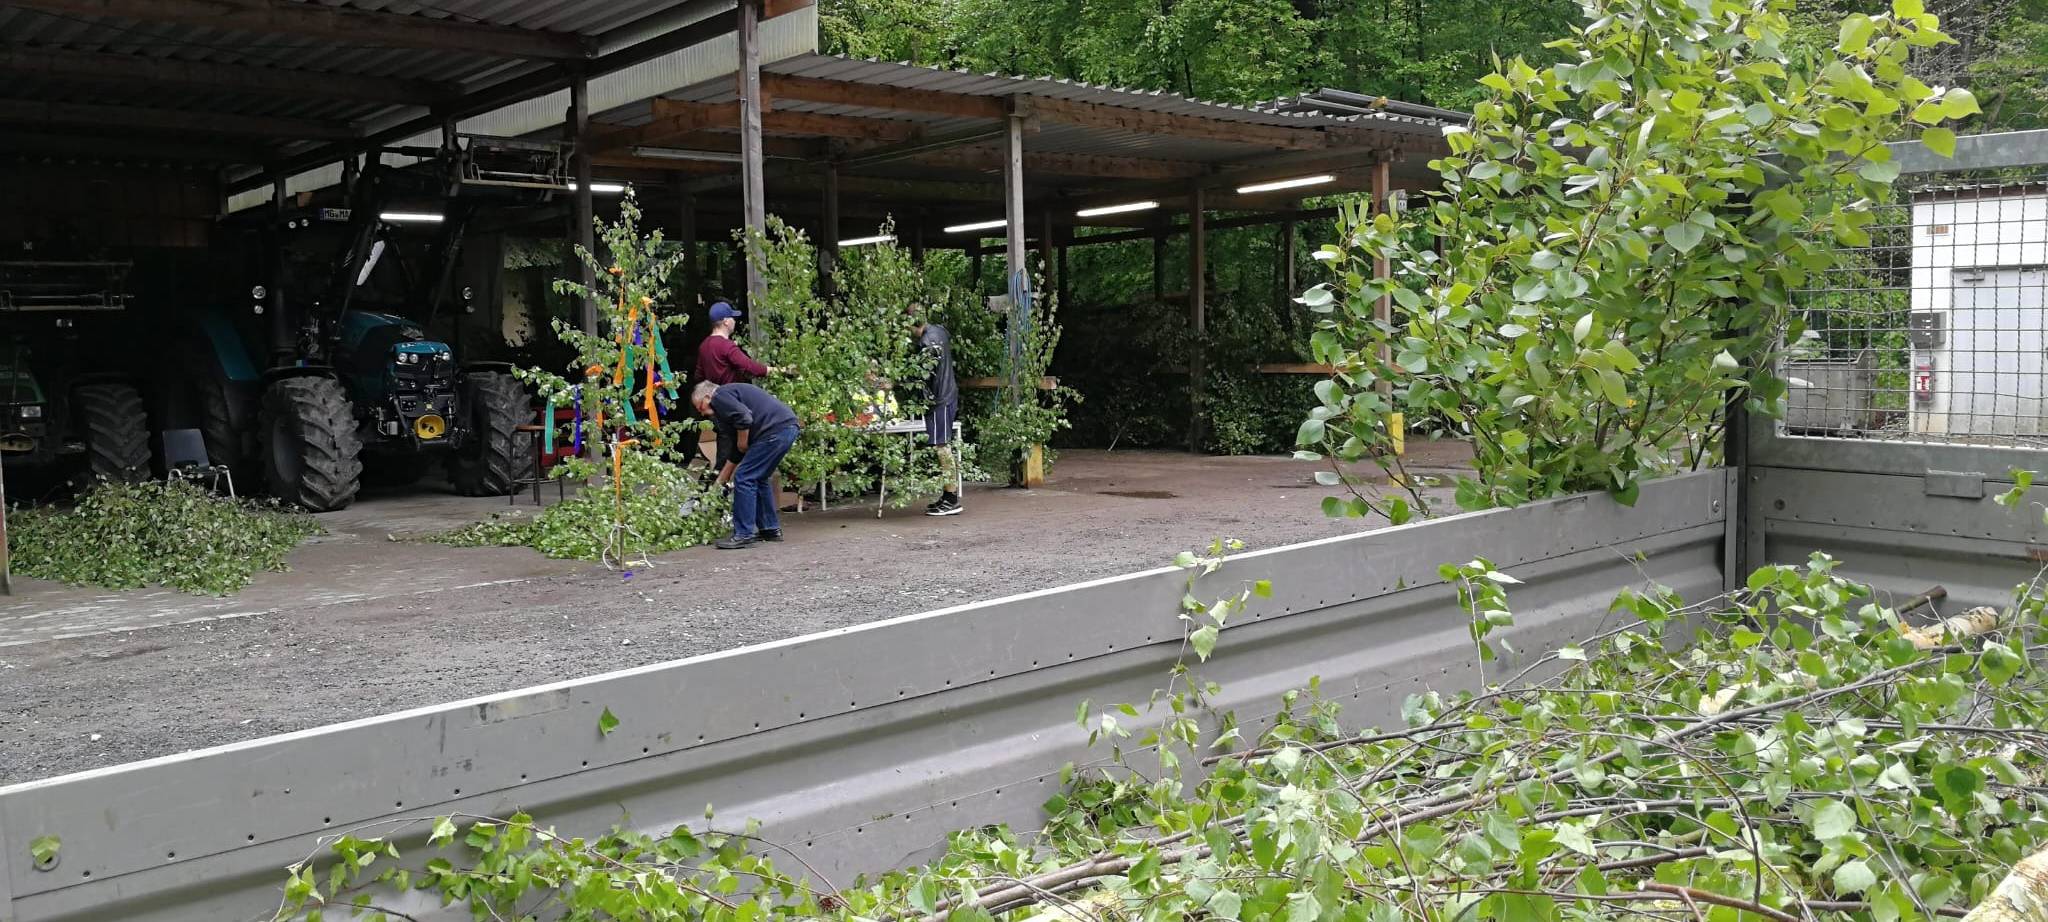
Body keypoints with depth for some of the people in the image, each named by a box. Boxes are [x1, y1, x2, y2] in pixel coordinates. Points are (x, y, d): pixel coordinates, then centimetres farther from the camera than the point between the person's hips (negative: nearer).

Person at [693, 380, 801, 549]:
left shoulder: (720, 396, 1)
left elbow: (744, 418, -19)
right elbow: (735, 454, 33)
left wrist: (743, 444, -1)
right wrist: (719, 483, 36)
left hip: (776, 430, -10)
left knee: (744, 478, -5)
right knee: (758, 478, 21)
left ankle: (744, 534, -3)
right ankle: (770, 529, 25)